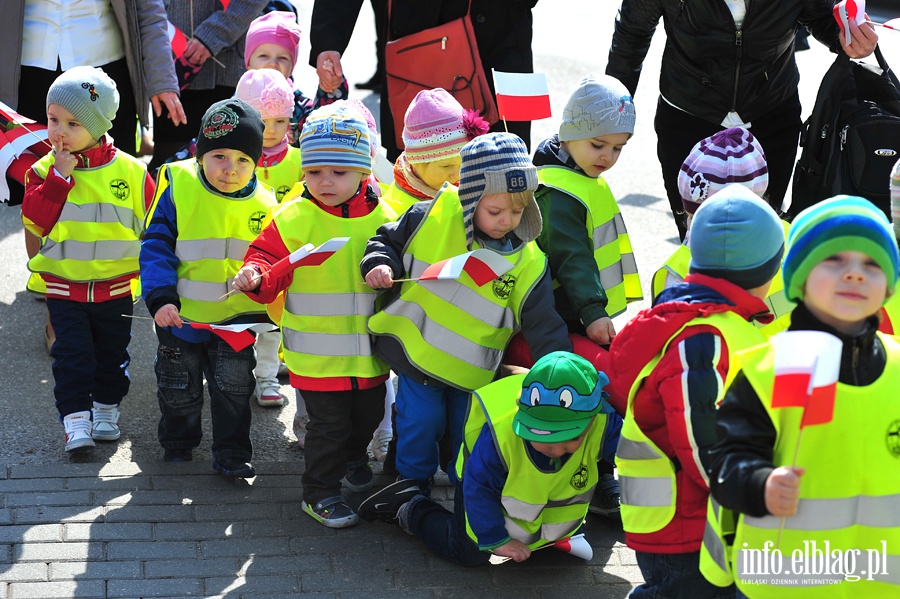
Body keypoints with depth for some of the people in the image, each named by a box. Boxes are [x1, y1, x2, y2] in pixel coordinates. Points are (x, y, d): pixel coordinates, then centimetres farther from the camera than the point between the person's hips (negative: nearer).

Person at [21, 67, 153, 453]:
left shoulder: (129, 171, -7)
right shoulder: (45, 170, -6)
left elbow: (154, 224, 3)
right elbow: (35, 220, -20)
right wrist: (60, 177, -23)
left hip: (116, 287, 1)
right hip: (64, 287, -1)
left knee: (112, 353, 14)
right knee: (72, 355, -5)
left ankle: (106, 410, 32)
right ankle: (75, 420, 1)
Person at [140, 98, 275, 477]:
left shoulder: (263, 204, -7)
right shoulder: (178, 190, -15)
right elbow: (156, 248, -12)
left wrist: (266, 312, -3)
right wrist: (161, 298, -22)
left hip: (238, 318, 0)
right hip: (181, 316, 0)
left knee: (233, 387, 4)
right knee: (179, 388, 17)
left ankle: (232, 455, 18)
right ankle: (177, 441, 39)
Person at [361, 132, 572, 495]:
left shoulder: (528, 263, -12)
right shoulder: (431, 219, -15)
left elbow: (545, 329, -9)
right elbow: (389, 240, 3)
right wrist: (379, 264, -19)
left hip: (473, 370, 1)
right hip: (416, 353, -1)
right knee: (421, 426, 1)